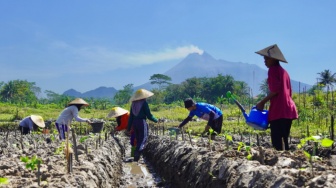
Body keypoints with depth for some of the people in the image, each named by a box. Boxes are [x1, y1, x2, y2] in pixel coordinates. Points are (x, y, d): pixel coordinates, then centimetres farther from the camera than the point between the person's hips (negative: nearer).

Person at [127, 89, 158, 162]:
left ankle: (136, 156, 20)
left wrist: (129, 127, 15)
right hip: (142, 122, -6)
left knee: (138, 139, 17)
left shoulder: (133, 103, 8)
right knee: (143, 139, -2)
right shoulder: (144, 103, -9)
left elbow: (131, 116, 10)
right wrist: (156, 120, 9)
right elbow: (149, 115, -8)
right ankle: (137, 153, -19)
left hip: (134, 123, 6)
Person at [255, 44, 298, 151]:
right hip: (289, 110, 9)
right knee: (284, 140, 11)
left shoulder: (273, 70, -3)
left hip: (279, 111, -9)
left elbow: (275, 90, -14)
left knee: (277, 142, -11)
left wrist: (262, 102, -5)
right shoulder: (283, 71, 22)